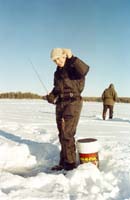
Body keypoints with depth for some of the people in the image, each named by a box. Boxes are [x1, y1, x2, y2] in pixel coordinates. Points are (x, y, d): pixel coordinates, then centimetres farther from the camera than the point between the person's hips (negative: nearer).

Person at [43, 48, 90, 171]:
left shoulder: (74, 67, -5)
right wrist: (51, 96, 8)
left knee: (67, 134, -12)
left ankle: (70, 164, -2)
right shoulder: (57, 73, 17)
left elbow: (84, 70, -29)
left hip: (73, 102, -8)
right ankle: (63, 162, 21)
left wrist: (71, 58, -29)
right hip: (60, 104, 8)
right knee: (62, 134, 10)